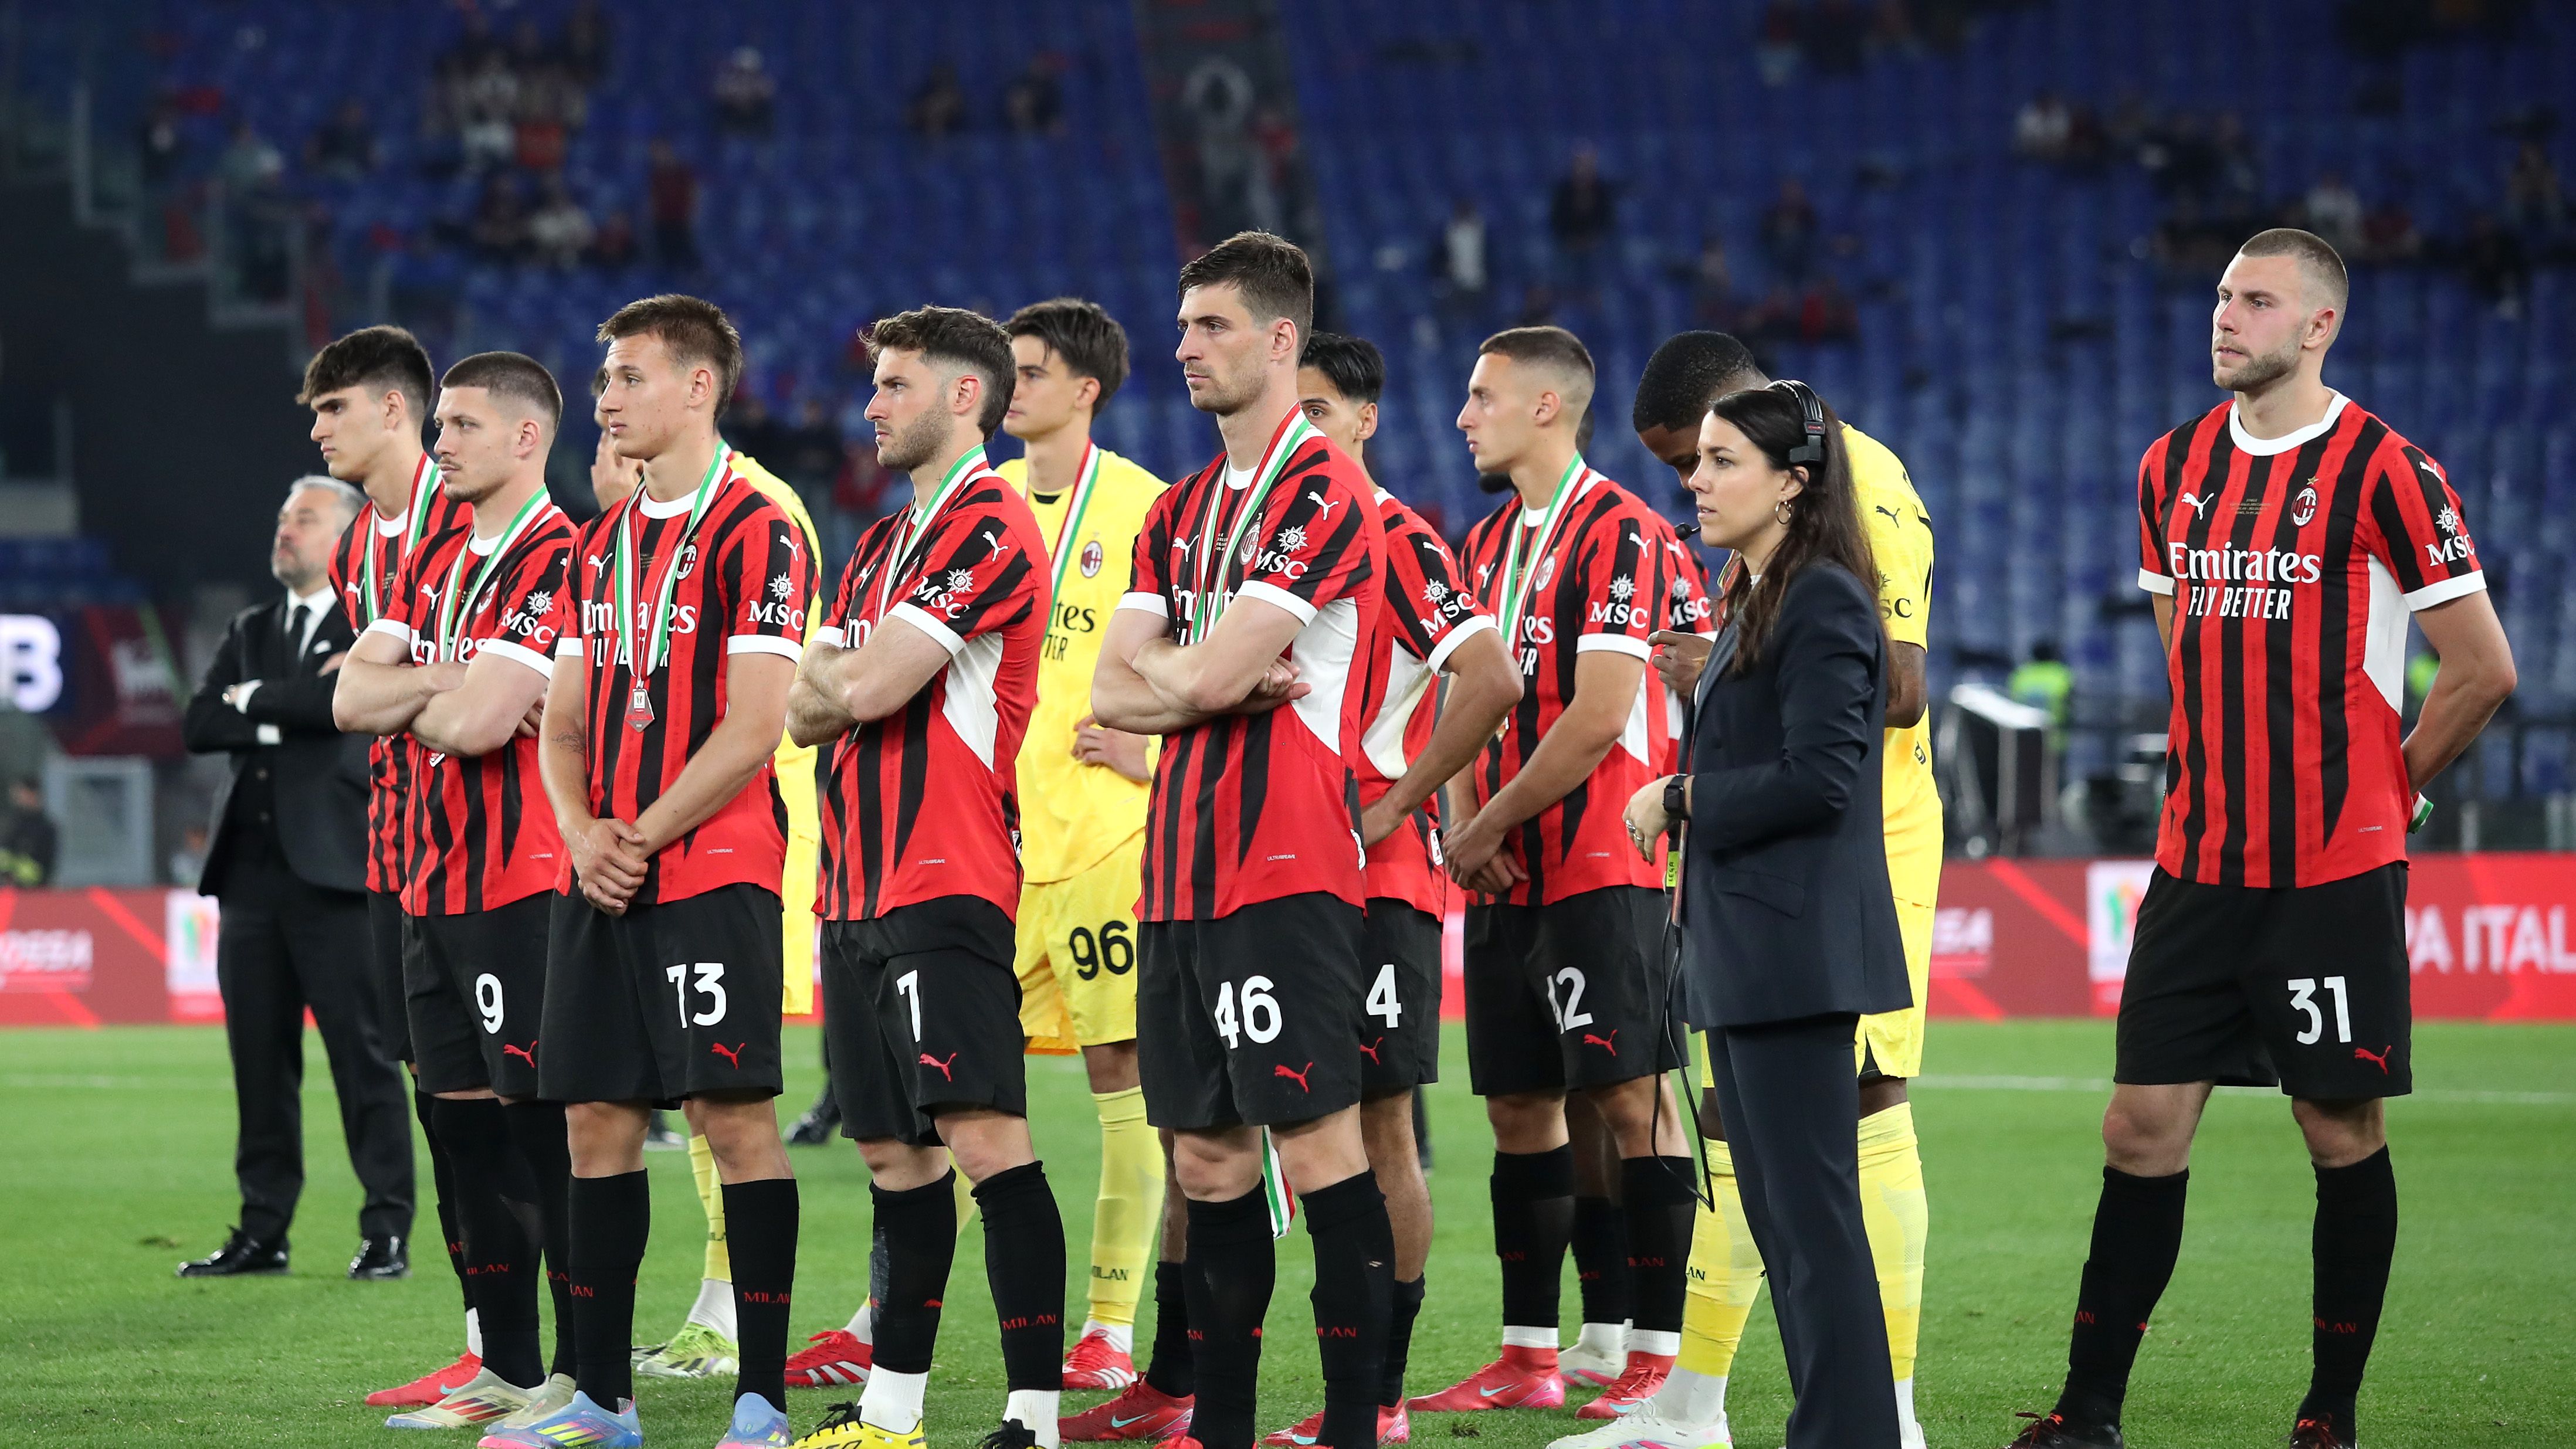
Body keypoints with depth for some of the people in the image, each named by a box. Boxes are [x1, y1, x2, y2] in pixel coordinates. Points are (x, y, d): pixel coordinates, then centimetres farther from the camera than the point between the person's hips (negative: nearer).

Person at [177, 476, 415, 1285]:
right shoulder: (252, 632, 19)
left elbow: (342, 700, -17)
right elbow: (198, 726, 7)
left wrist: (256, 699, -2)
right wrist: (286, 714, -6)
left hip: (333, 869, -6)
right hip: (253, 869, 6)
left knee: (363, 1052, -5)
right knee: (260, 1057, 7)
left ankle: (388, 1233, -3)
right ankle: (263, 1231, 12)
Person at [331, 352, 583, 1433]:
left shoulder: (558, 562, -13)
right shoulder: (437, 559, 15)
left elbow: (475, 721, -21)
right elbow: (354, 697, 8)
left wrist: (415, 698, -1)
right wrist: (453, 685, -8)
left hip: (525, 886, -9)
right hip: (436, 884, 9)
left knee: (545, 1126, -7)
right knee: (468, 1127, 11)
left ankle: (586, 1375, -4)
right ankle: (506, 1371, 18)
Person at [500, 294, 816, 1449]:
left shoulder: (756, 534, -8)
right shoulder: (604, 543, 16)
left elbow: (752, 729, -14)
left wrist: (643, 838, -12)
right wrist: (583, 835, -1)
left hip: (712, 877, -8)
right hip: (598, 879, 8)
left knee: (737, 1117, -6)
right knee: (597, 1121, 8)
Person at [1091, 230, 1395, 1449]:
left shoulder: (1325, 492, -8)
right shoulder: (1179, 511, 18)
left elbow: (1208, 675, -17)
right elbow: (1114, 694, 10)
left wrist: (1161, 666, 4)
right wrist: (1229, 682, -6)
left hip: (1285, 874, -8)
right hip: (1181, 877, 8)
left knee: (1316, 1143, -8)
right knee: (1207, 1158, 9)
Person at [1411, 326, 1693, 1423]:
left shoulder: (1619, 534, -10)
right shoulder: (1488, 543, 16)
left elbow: (1598, 715, -16)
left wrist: (1489, 825, -10)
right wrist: (1458, 825, 1)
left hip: (1599, 873, -8)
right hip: (1506, 879, 8)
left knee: (1629, 1103, -7)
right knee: (1519, 1110, 9)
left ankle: (1656, 1358, -5)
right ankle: (1528, 1356, 15)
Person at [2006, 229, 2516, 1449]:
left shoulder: (2382, 471, -8)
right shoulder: (2174, 469, 10)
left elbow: (2484, 670, -5)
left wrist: (2377, 790, 3)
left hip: (2337, 871, -5)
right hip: (2198, 864, 5)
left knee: (2342, 1131, 2)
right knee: (2143, 1126, 2)